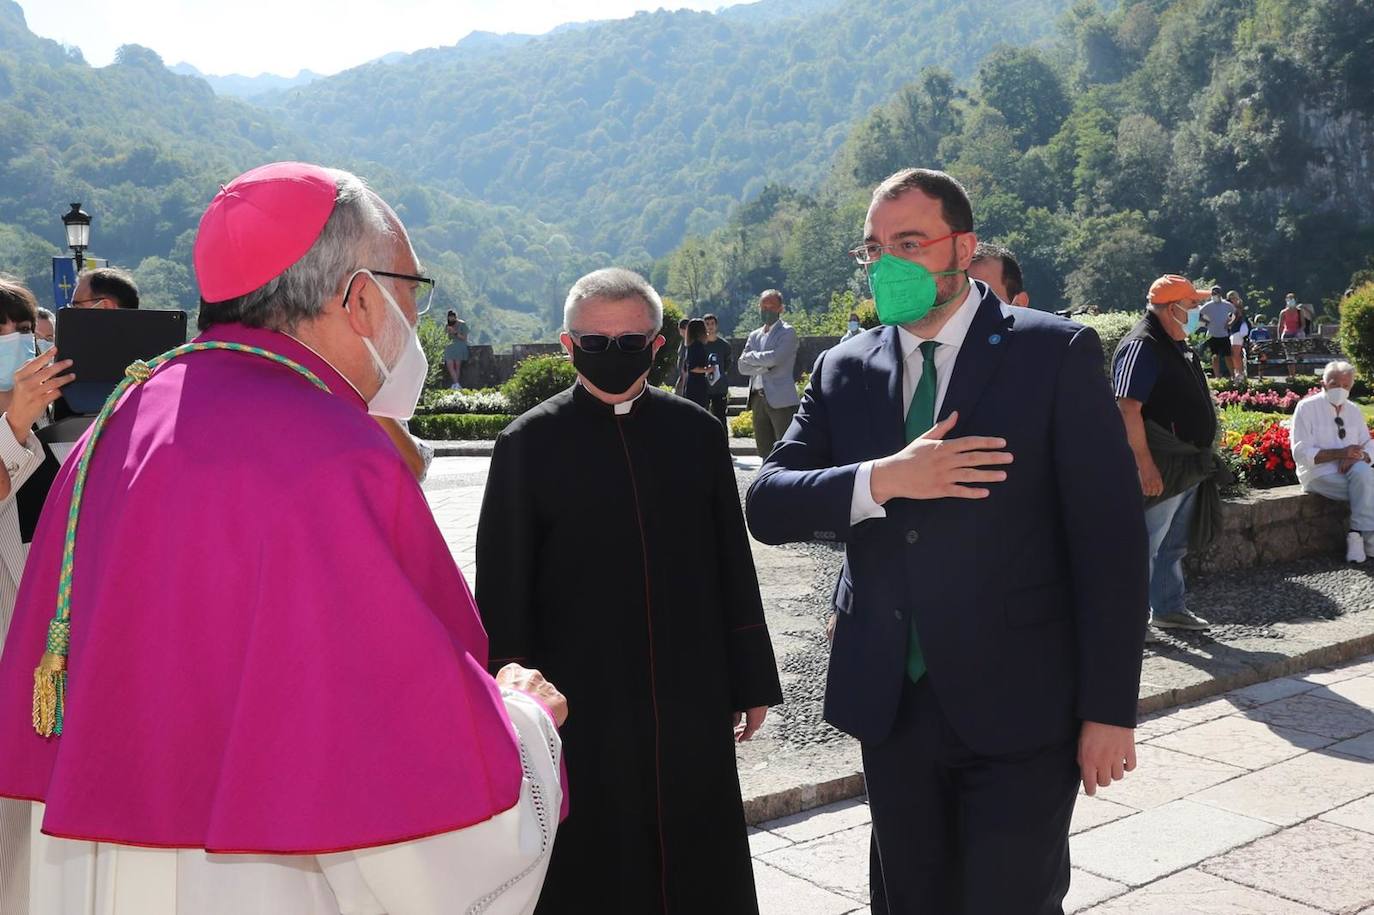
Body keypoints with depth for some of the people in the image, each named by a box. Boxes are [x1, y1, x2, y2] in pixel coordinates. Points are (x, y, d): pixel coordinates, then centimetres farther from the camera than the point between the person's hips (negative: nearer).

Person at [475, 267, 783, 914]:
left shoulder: (696, 434, 2)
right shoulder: (528, 445, -5)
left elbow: (733, 566, 7)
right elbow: (504, 593, -3)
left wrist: (751, 681, 9)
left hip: (692, 705, 3)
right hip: (580, 713, -2)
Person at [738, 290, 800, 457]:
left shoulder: (787, 332, -1)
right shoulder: (754, 335, 18)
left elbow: (775, 358, -16)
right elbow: (742, 366, 7)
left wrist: (751, 356, -1)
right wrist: (765, 366, -9)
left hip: (781, 399, -6)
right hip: (758, 399, 6)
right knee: (765, 451, 9)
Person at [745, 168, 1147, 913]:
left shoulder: (1055, 354, -6)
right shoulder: (843, 370, 5)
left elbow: (1110, 540, -8)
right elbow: (767, 505, -4)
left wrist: (1109, 709, -10)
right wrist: (885, 479, -21)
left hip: (1017, 705, -4)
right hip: (889, 704, 4)